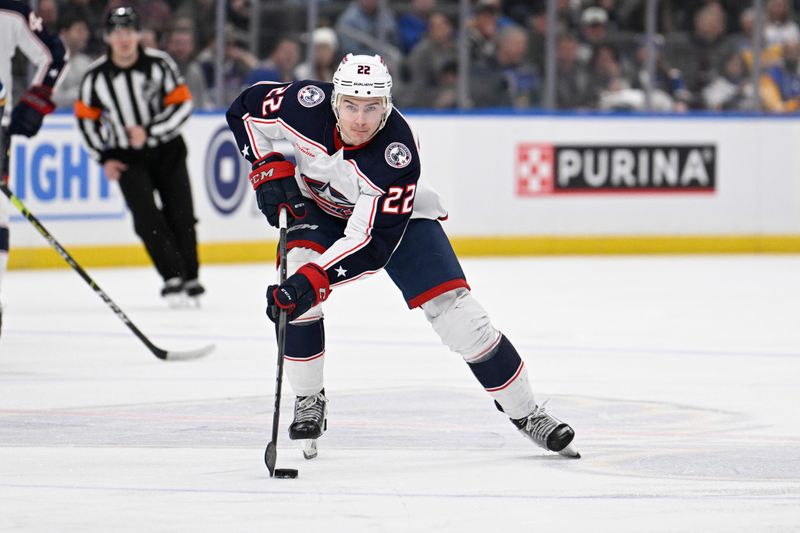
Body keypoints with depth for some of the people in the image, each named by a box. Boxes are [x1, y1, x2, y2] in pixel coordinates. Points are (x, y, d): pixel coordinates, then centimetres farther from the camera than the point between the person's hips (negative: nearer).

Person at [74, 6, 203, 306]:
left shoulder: (159, 64, -12)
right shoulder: (96, 76, -7)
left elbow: (182, 104, -12)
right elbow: (86, 117, 5)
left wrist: (149, 131, -22)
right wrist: (104, 158, -1)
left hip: (167, 149, 0)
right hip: (127, 158, 0)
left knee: (180, 214, -1)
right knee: (147, 218, -15)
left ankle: (190, 278, 12)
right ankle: (172, 278, -13)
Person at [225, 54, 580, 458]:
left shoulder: (396, 154, -39)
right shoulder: (308, 104, -31)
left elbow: (373, 243, -40)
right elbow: (245, 109, -11)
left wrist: (314, 279, -51)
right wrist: (269, 168, -22)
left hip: (394, 214, -2)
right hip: (317, 206, 2)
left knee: (452, 306, -12)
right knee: (297, 294, -26)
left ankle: (525, 413, 2)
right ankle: (308, 400, -5)